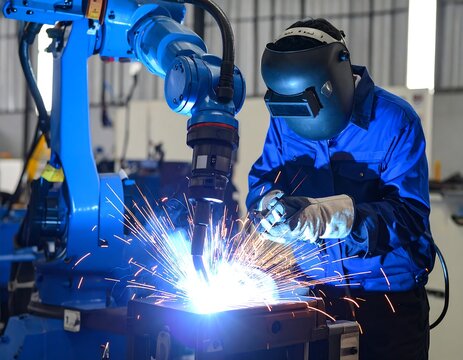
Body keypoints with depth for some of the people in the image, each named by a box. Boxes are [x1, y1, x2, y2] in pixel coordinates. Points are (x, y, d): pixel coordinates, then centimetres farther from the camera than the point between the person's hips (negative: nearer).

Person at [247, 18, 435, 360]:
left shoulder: (395, 121, -16)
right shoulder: (285, 120, -1)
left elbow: (410, 215, -23)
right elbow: (262, 181, 0)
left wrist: (333, 215, -37)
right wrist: (273, 204, -25)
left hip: (391, 297, -4)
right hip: (317, 292, 4)